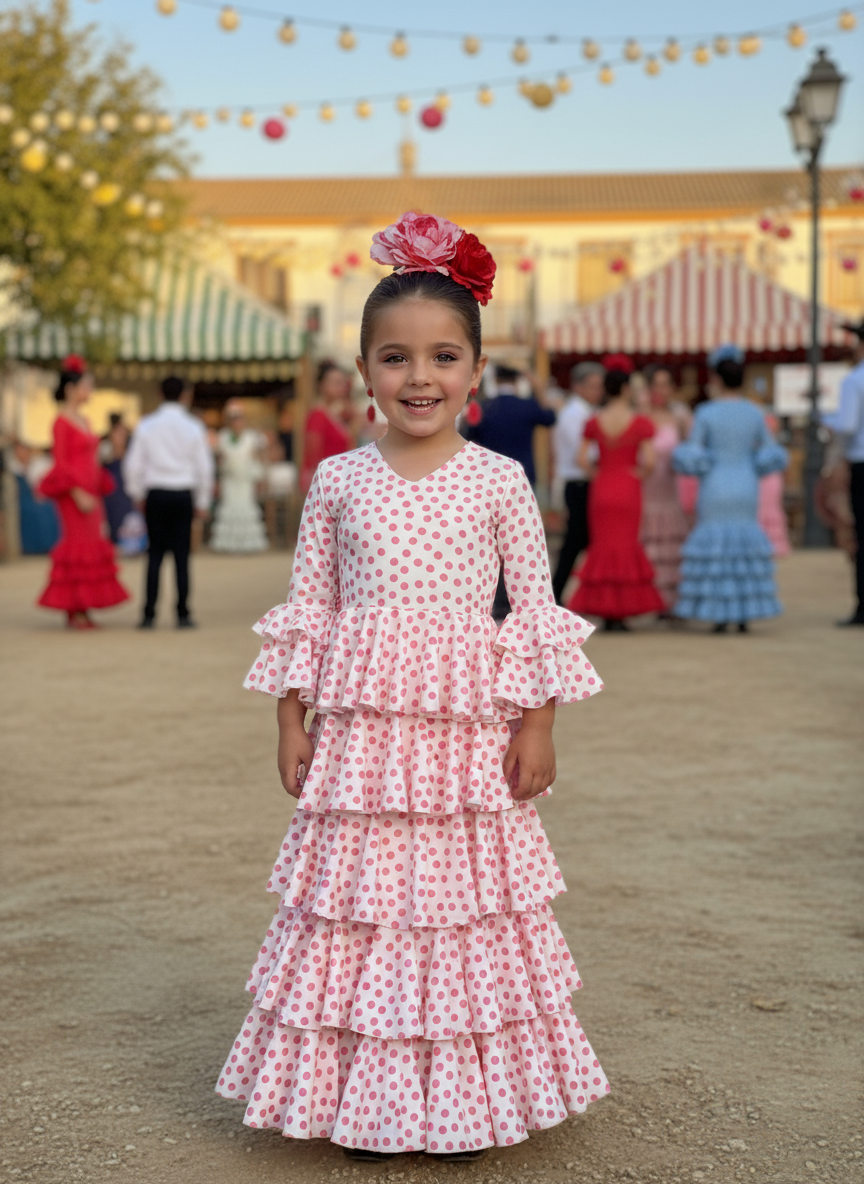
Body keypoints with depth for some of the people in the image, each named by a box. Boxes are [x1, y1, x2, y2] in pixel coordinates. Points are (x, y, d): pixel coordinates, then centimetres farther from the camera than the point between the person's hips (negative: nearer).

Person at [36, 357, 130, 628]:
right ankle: (73, 613, -4)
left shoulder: (82, 421, 17)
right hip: (72, 492, -9)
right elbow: (60, 463, -15)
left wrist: (100, 490, 17)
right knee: (78, 543, -8)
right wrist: (78, 493, -21)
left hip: (88, 491, 9)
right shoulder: (62, 422, -9)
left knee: (92, 543, 6)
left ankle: (82, 612, 10)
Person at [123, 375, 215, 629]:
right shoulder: (193, 427, 0)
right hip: (183, 494, -1)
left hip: (155, 493, 1)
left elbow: (133, 464, 3)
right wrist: (203, 503, 11)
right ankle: (183, 615, 1)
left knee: (155, 553, 4)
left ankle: (149, 615, 1)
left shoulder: (146, 425, 2)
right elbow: (204, 467, 2)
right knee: (181, 555, 1)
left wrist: (138, 494, 15)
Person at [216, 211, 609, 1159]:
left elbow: (537, 610, 1)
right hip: (360, 727, 1)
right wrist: (291, 719, 3)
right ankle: (364, 1096, 18)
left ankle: (461, 1097, 20)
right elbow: (307, 609, 7)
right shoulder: (338, 480, 3)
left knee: (463, 898, 5)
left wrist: (538, 725, -4)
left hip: (469, 729, -1)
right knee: (362, 898, 5)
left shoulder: (499, 482, -1)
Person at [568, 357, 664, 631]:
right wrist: (638, 473, 5)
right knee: (626, 544, 6)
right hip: (628, 490, -2)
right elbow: (649, 461, -14)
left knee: (602, 544, 9)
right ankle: (620, 612, 2)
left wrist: (597, 472, 10)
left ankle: (604, 610, 5)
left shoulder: (593, 423, -1)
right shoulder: (640, 423, -8)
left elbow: (581, 460, -6)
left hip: (601, 489, 2)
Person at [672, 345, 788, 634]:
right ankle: (744, 615, 9)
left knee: (714, 546, 2)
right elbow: (771, 455, 5)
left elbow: (692, 456, -11)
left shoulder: (706, 413, -10)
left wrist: (681, 456, 10)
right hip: (746, 489, 3)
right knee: (745, 543, 11)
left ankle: (719, 615, -1)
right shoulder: (754, 413, 1)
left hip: (714, 490, -3)